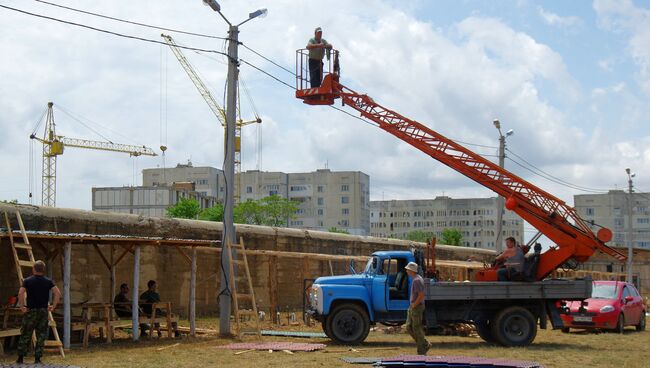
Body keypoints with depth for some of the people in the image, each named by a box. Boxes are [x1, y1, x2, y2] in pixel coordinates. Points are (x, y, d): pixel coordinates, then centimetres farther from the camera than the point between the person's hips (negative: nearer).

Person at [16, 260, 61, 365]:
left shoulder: (27, 281, -3)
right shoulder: (48, 281, 1)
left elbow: (20, 293, -16)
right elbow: (58, 293, -8)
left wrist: (21, 307, -7)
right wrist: (53, 306, 1)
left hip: (31, 311, -1)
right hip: (43, 311, 1)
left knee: (25, 335, 7)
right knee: (41, 336, 7)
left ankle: (20, 358, 9)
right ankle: (37, 359, 5)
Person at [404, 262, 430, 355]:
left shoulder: (417, 280, -20)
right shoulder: (414, 279, 13)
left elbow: (421, 295, -26)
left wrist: (414, 305, -18)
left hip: (417, 307, -10)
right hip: (412, 307, 10)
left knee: (417, 329, -2)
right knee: (409, 327, 11)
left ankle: (421, 352, 7)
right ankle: (425, 344, 18)